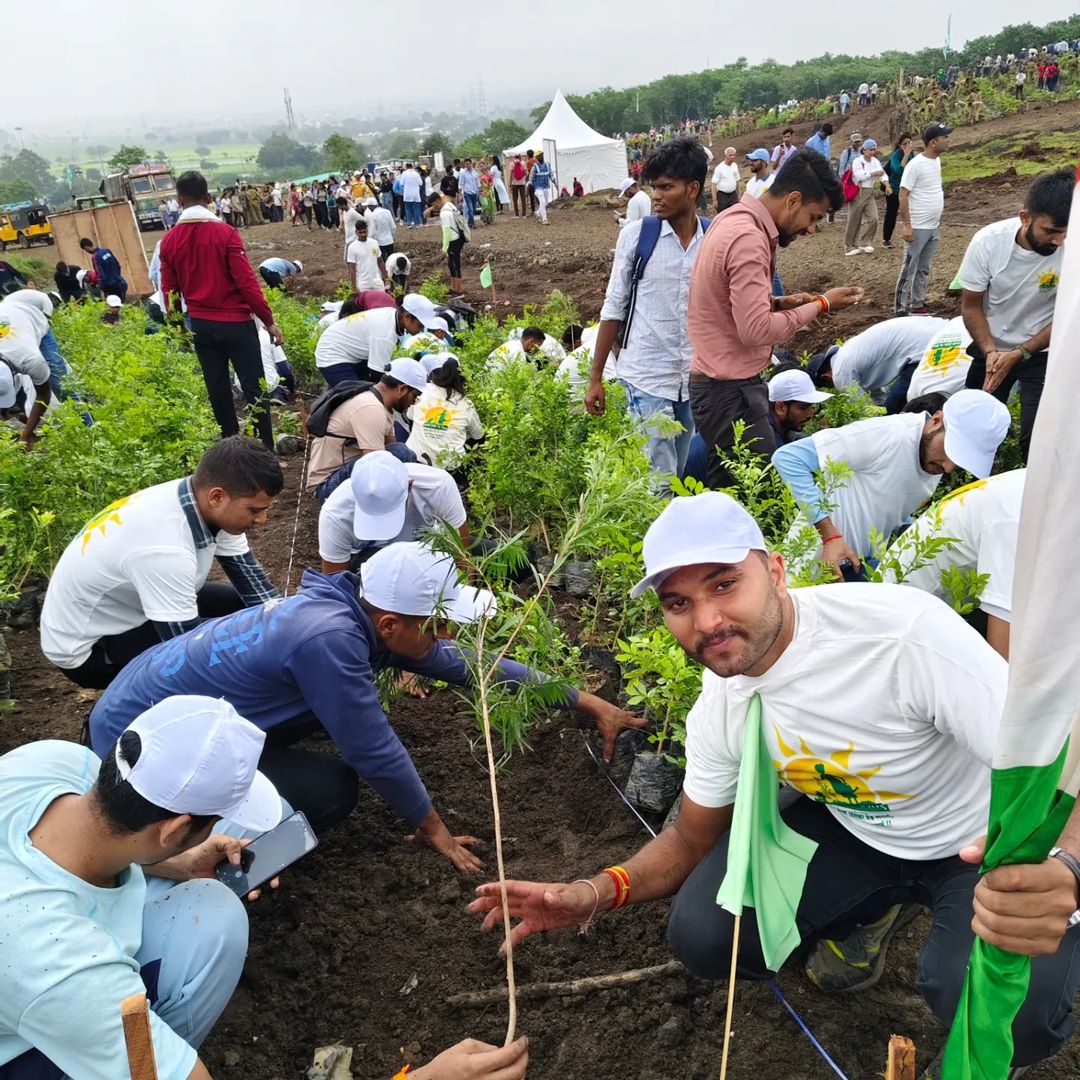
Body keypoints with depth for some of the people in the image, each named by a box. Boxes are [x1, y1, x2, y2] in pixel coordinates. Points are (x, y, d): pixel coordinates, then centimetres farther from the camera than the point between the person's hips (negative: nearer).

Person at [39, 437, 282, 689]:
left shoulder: (200, 499, -15)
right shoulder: (164, 549, -38)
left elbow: (252, 580, -5)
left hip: (123, 609, 8)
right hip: (86, 647, -8)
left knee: (239, 604, 3)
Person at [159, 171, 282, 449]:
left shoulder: (169, 240, 1)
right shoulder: (225, 233, -12)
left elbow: (168, 289, 6)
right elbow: (246, 281, -15)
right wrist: (269, 320, -8)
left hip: (200, 325, 5)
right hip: (235, 322, -5)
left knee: (217, 390, 14)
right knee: (253, 388, 0)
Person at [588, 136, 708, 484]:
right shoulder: (636, 235, -4)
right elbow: (614, 309, 1)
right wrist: (595, 377, 1)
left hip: (696, 380, 3)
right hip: (646, 378, -3)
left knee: (679, 478, 12)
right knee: (658, 483, -5)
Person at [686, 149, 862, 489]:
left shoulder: (735, 219, 11)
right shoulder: (749, 238, -21)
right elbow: (756, 330, -25)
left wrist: (780, 303, 5)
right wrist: (820, 305, -13)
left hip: (725, 383, 10)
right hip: (730, 393, -10)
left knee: (728, 488, 14)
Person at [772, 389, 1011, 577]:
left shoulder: (937, 461, 3)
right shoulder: (887, 436, -22)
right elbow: (788, 457, -26)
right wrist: (830, 535, -28)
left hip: (862, 564, 8)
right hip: (821, 563, -7)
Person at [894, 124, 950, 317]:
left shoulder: (937, 161, 10)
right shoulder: (915, 164, -16)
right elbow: (903, 196, -17)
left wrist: (938, 221, 18)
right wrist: (907, 225, -21)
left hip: (934, 227, 8)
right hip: (917, 228, -8)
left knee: (924, 269, 13)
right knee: (909, 269, -3)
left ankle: (917, 305, 22)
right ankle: (900, 308, 3)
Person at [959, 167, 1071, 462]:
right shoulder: (987, 241, -19)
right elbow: (971, 306, -8)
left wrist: (1019, 354, -22)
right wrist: (990, 352, -22)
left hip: (1043, 353, -1)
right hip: (990, 349, 2)